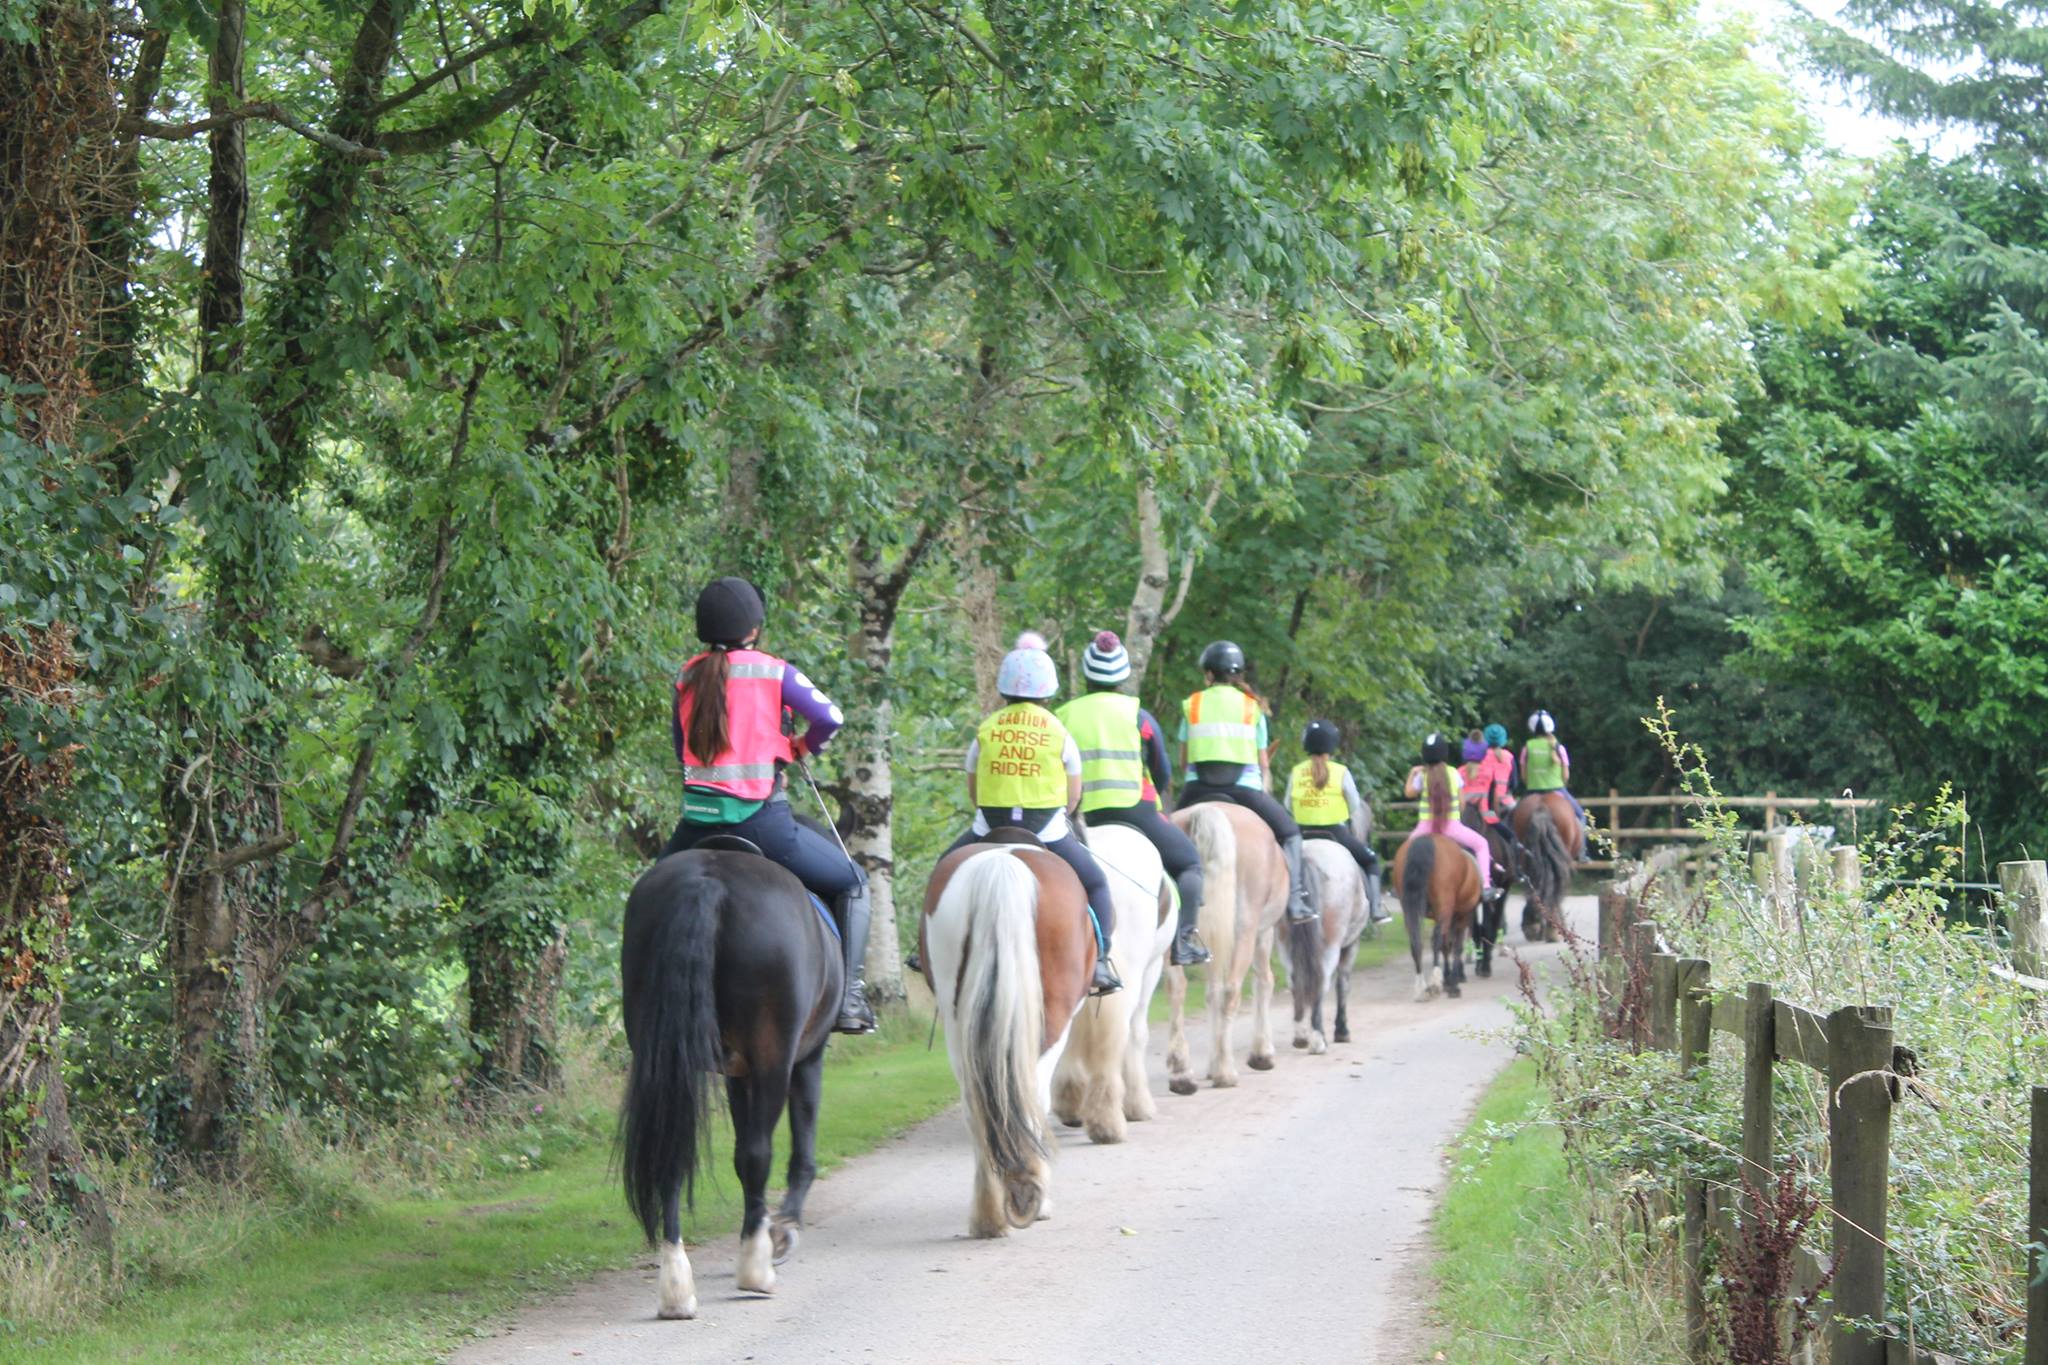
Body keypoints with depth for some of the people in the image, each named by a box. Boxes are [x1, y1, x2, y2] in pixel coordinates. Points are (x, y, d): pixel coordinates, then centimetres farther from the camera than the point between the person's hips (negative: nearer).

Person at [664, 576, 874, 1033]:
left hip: (698, 823, 4)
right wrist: (800, 747, 8)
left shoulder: (688, 677, 8)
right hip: (759, 818, -4)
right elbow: (829, 718, -12)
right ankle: (849, 995, 1)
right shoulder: (773, 672, -4)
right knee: (851, 884, 13)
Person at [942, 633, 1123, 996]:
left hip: (990, 830, 1)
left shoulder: (986, 731, 1)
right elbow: (1073, 796, 6)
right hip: (1047, 833, -1)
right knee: (1096, 884, 18)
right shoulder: (1058, 733, -2)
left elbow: (972, 792, 9)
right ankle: (1099, 959, 4)